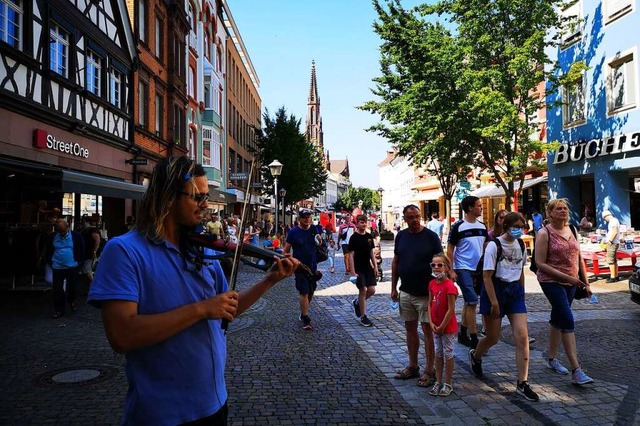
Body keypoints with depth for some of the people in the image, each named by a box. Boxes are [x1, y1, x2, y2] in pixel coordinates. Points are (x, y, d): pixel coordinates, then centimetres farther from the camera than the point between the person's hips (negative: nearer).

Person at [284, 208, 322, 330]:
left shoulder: (314, 230, 4)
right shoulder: (293, 232, -7)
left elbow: (320, 247, 13)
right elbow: (286, 250, -4)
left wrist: (319, 241, -8)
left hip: (312, 266, 5)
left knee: (310, 292, 14)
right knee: (304, 292, -7)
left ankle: (303, 311, 36)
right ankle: (305, 319, 0)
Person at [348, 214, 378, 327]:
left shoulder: (369, 236, 8)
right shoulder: (354, 237, -9)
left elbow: (371, 253, 14)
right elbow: (351, 255, -11)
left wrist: (375, 267, 7)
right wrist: (353, 272, -16)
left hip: (368, 268, 6)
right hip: (358, 269, -6)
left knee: (372, 290, 2)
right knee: (363, 290, -5)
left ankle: (356, 302, 28)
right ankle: (362, 316, 6)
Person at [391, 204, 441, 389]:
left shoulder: (431, 236, -9)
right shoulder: (401, 236, 4)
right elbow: (395, 262, 11)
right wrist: (393, 287, 9)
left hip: (426, 293, -5)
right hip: (405, 292, 5)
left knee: (427, 330, 1)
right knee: (410, 329, 13)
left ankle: (429, 370, 11)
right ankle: (413, 366, 25)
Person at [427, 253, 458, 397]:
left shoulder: (450, 286, -20)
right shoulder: (432, 284, 2)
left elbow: (451, 310, -20)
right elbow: (430, 304, 5)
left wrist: (442, 327, -15)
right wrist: (431, 323, -5)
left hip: (448, 328, -6)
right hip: (436, 327, 6)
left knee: (448, 355, 6)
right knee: (438, 354, 15)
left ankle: (447, 384, 19)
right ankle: (438, 382, 26)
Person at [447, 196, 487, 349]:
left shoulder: (482, 226, 8)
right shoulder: (458, 226, -9)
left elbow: (485, 247, 16)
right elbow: (450, 250, -7)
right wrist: (451, 271, -13)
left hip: (479, 269, 6)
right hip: (464, 270, -6)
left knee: (468, 302, 14)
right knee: (472, 302, -9)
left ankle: (462, 334, 26)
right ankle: (474, 339, -2)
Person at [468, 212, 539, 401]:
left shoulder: (521, 245, 4)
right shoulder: (494, 245, -14)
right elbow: (487, 276, -15)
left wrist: (521, 294, 16)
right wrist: (494, 303, -17)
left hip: (515, 291, 5)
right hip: (495, 290, -5)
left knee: (522, 337, -5)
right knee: (493, 338, 6)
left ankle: (522, 383, 2)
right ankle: (475, 356, 40)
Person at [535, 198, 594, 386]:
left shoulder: (572, 230, 9)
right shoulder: (544, 233, -10)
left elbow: (579, 258, 14)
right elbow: (540, 263, -14)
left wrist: (585, 283, 11)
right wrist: (565, 277, -18)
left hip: (571, 283, 7)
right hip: (551, 282, -6)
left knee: (557, 319, 16)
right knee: (568, 321, -13)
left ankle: (552, 359, 30)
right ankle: (576, 371, -12)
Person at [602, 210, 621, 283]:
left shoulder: (613, 221, -13)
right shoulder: (613, 221, 18)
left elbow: (615, 232, -22)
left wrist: (610, 241, -18)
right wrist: (606, 239, 14)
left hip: (612, 243, -11)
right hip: (613, 243, 11)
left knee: (610, 260, -9)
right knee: (614, 261, 14)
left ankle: (613, 277, -9)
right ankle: (616, 276, 19)